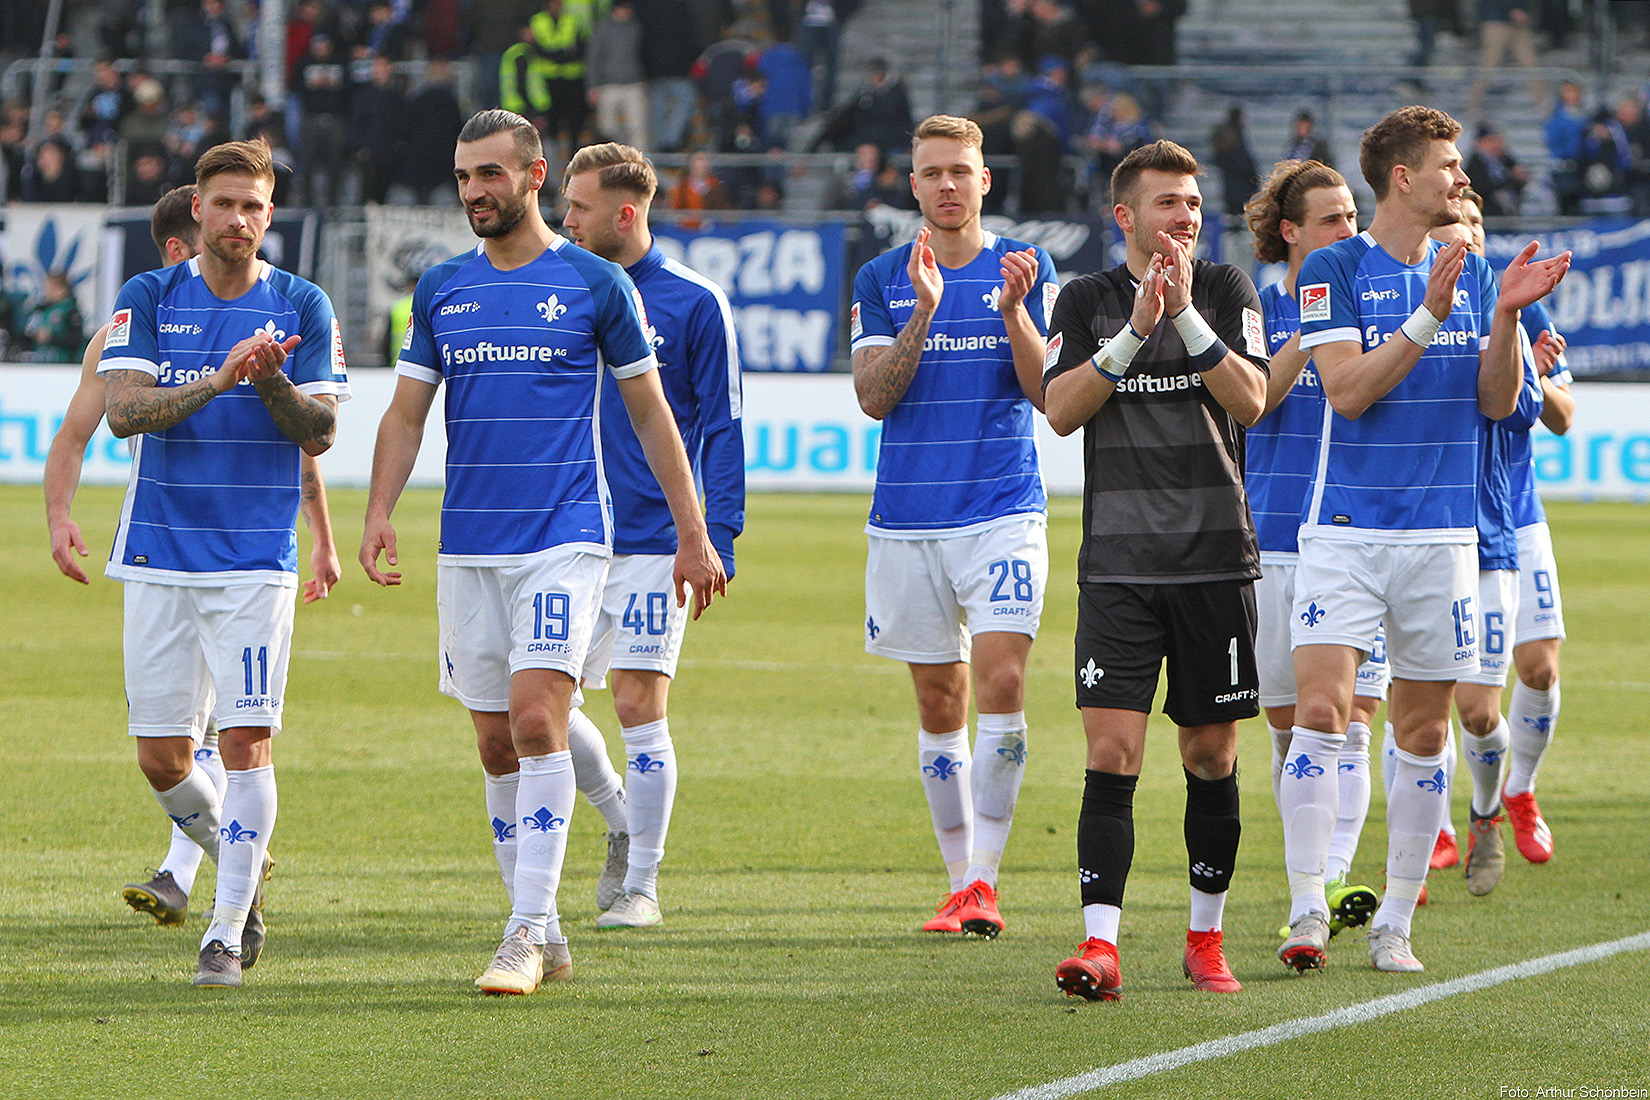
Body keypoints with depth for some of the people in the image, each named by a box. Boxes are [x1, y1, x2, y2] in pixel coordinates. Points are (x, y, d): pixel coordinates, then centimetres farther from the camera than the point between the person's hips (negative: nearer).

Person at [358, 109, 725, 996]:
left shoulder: (595, 284, 0)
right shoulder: (440, 289, 11)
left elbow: (651, 415, 6)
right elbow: (406, 414, 12)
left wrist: (693, 534, 5)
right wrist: (379, 513, -4)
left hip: (564, 538, -4)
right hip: (468, 548, 4)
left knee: (536, 715, -18)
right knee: (497, 744, 6)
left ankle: (527, 934, -17)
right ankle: (543, 931, 16)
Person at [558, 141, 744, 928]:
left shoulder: (693, 303, -3)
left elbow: (721, 427, -3)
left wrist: (717, 537, -10)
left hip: (651, 541, -5)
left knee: (639, 706, -7)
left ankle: (640, 885, 3)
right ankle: (622, 825, 26)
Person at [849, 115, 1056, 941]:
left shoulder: (1025, 268, 4)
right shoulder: (882, 280, 7)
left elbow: (1045, 390, -2)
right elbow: (873, 396, -4)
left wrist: (1015, 310, -18)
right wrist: (924, 312, -16)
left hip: (1004, 512, -2)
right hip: (907, 521, 2)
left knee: (1002, 681, -16)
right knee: (940, 705, 6)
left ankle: (985, 879, -13)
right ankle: (959, 880, 15)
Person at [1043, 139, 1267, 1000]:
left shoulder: (1226, 291, 5)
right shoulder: (1086, 302, 7)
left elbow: (1250, 399, -6)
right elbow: (1061, 410, -6)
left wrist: (1186, 316, -16)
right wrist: (1134, 330, -15)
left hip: (1215, 557, 1)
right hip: (1118, 564, -1)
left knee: (1210, 756, 7)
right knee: (1112, 752, -12)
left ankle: (1206, 937, 20)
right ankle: (1099, 943, -17)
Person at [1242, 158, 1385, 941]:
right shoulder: (1260, 310, 5)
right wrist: (1315, 326, -18)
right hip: (1276, 544, 1)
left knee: (1348, 721, -12)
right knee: (1287, 724, 5)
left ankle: (1333, 879, -18)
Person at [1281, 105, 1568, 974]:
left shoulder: (1470, 273, 10)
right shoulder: (1334, 269, -3)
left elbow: (1497, 402, 8)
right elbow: (1347, 388, -13)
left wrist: (1505, 315, -8)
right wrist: (1429, 316, -20)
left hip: (1442, 534, 4)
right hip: (1345, 530, -4)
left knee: (1422, 734, 5)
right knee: (1320, 712, -15)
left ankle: (1394, 924, 13)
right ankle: (1307, 913, -12)